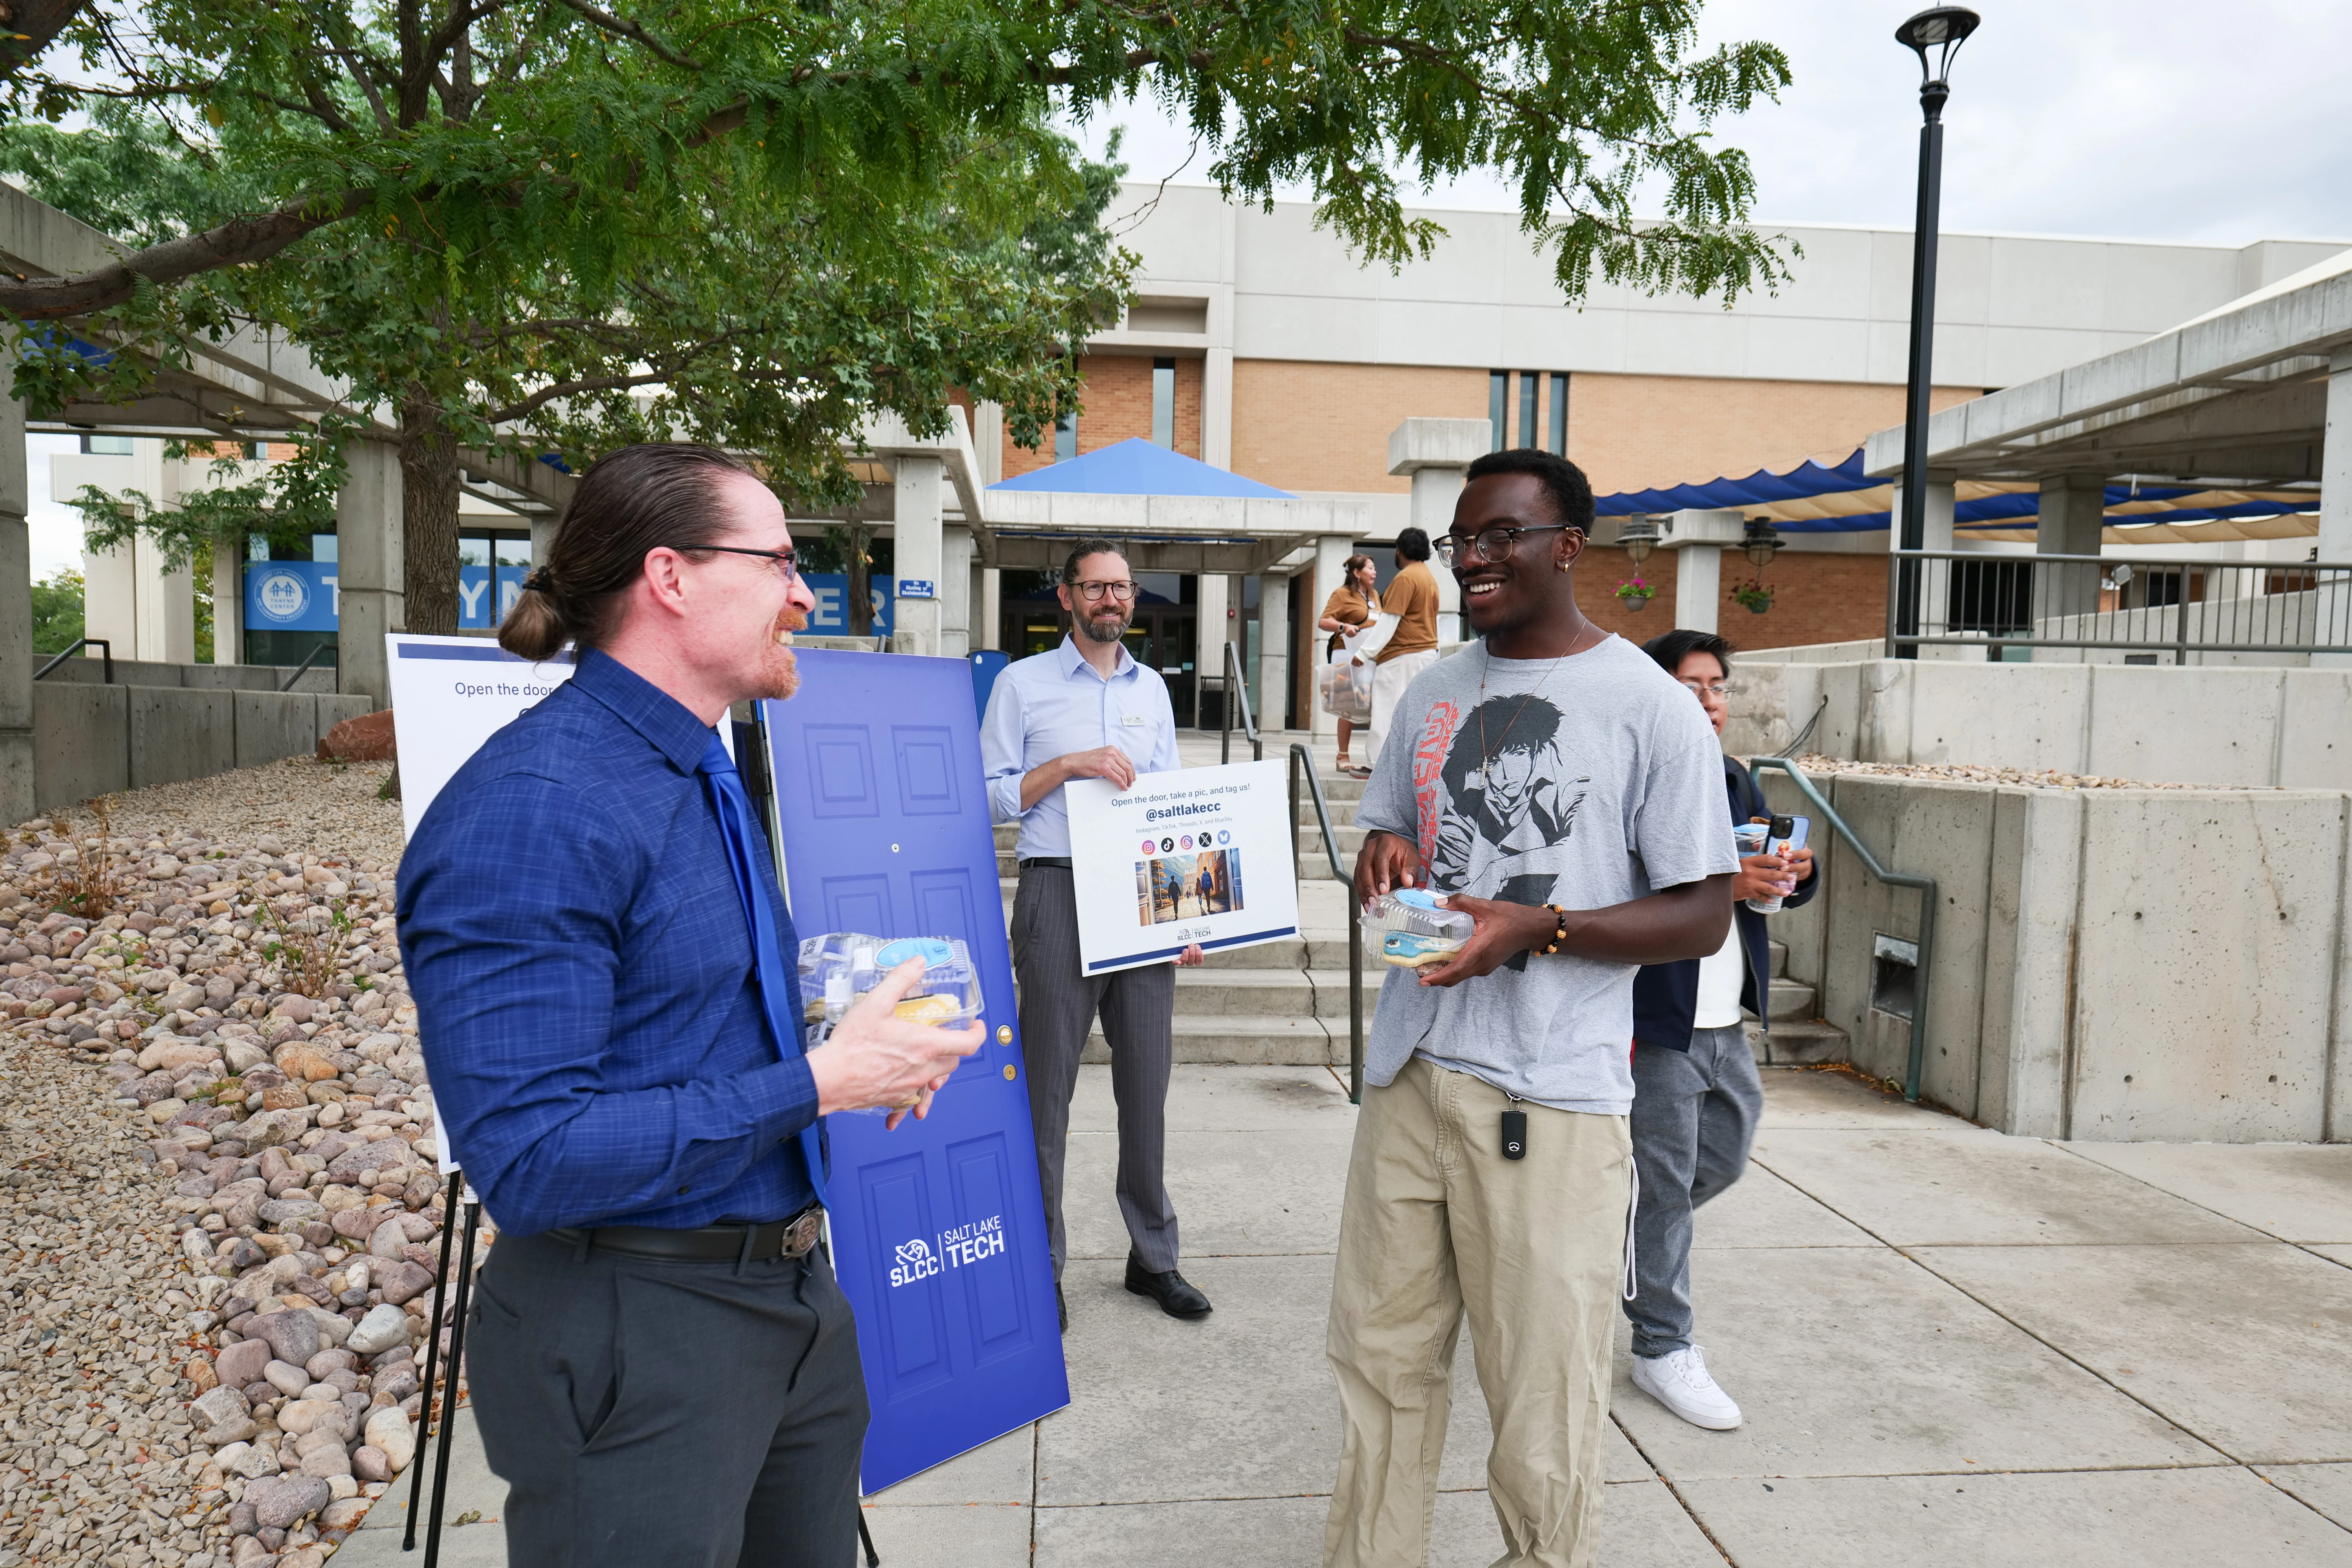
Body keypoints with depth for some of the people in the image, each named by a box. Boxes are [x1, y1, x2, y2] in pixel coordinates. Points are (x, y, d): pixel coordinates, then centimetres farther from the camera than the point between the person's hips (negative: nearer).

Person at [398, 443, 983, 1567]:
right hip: (637, 1335, -8)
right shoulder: (528, 809, -21)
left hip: (797, 1304, 9)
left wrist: (867, 1041, 2)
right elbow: (529, 1160, -25)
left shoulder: (718, 776, 8)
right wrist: (819, 1083, -22)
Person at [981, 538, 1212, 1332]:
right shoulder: (1023, 683, 3)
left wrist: (1184, 898, 5)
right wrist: (1070, 764, -13)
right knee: (1048, 1086, 1)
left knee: (1146, 1079, 8)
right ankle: (1039, 1264, 14)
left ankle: (1154, 1254, 21)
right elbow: (990, 796, -1)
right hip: (1060, 894, -4)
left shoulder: (1152, 689, 15)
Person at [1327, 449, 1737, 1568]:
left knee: (1542, 1399, 5)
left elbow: (1703, 917, -6)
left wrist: (1538, 929, -20)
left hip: (1550, 1100, -5)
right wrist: (1382, 855, -3)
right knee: (1379, 1358, 14)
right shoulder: (1434, 694, 13)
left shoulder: (1649, 708, -5)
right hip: (1409, 1073, 6)